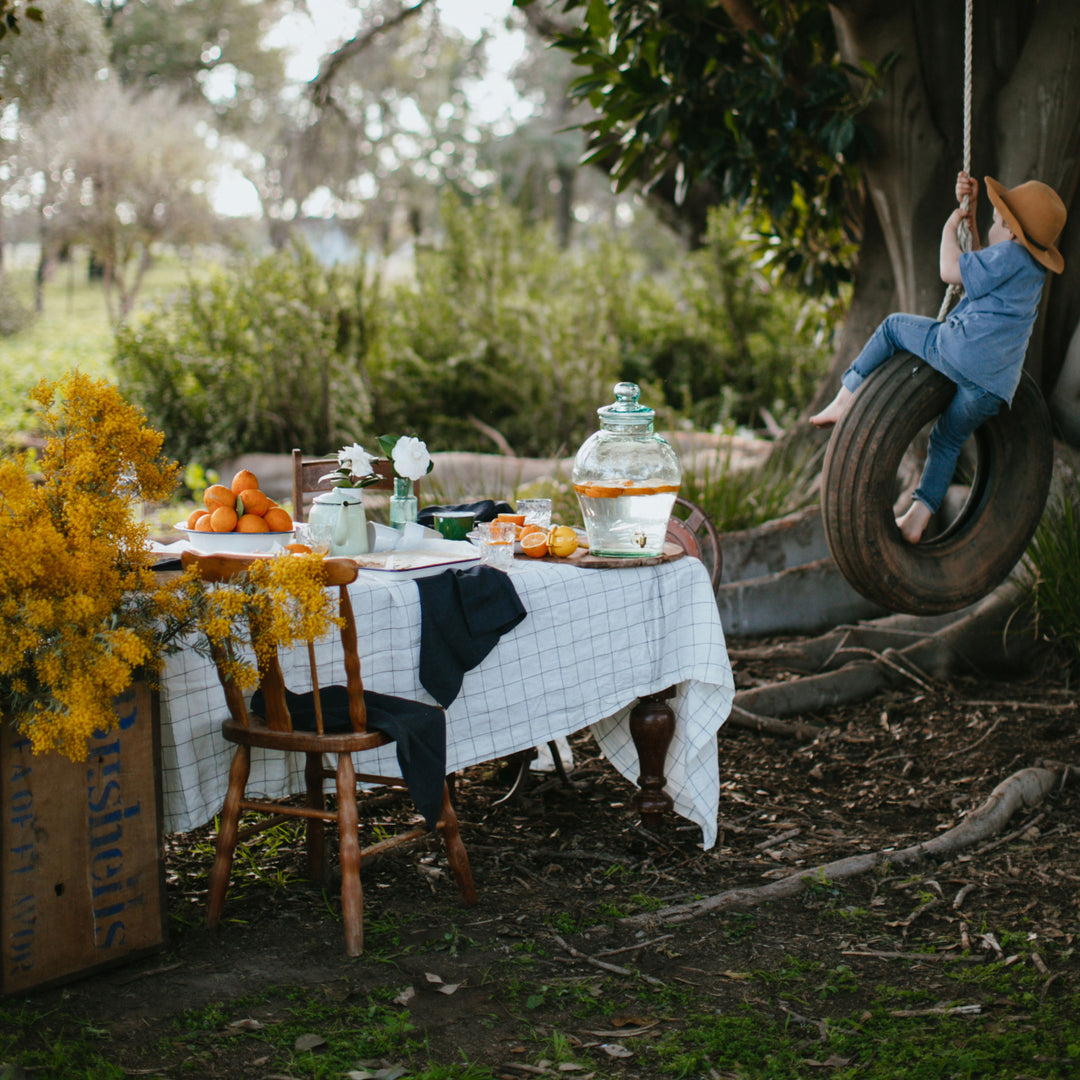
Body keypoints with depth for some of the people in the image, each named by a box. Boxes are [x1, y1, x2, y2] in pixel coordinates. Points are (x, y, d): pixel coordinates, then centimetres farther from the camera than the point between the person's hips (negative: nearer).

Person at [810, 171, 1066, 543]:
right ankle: (918, 516, 22)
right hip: (996, 386, 8)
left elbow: (951, 271, -8)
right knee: (948, 439, 27)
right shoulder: (1033, 273, 23)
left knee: (894, 326, 14)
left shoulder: (1010, 255, -4)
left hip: (963, 352, -8)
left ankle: (846, 399, 11)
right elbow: (976, 265, 36)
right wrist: (969, 209, 35)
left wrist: (950, 228, 9)